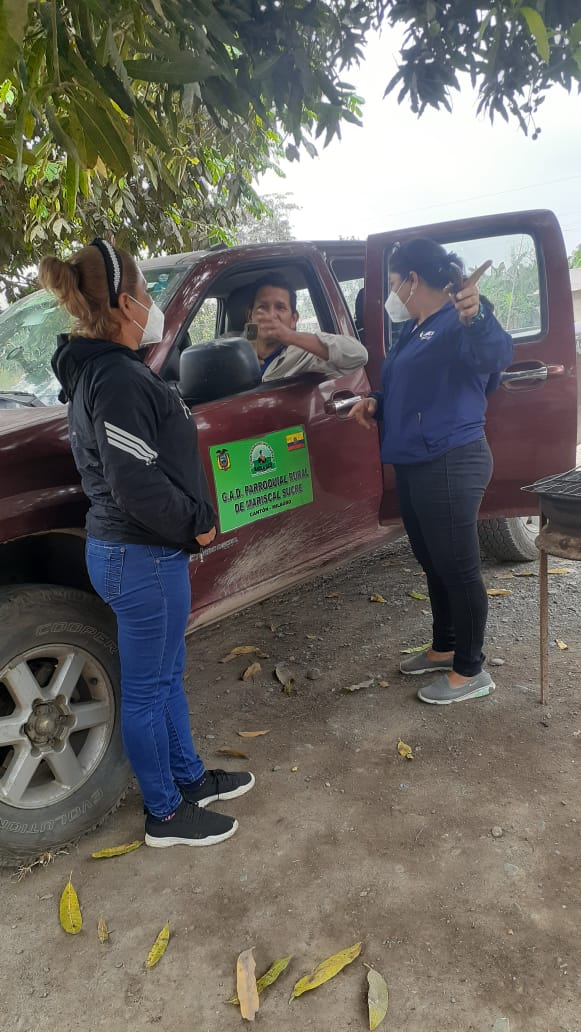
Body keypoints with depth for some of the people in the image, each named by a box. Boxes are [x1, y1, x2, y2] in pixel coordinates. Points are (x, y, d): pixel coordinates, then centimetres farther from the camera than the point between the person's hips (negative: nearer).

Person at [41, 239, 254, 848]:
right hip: (143, 557, -10)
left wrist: (189, 523, 12)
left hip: (126, 547, 10)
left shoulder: (95, 370, 11)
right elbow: (137, 484, -27)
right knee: (147, 688, 6)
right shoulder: (119, 378, -21)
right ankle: (166, 815, 25)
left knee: (166, 674, 22)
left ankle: (191, 779, 40)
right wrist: (197, 523, -12)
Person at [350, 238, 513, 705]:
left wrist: (477, 316, -55)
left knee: (458, 567, 0)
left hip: (451, 465, -10)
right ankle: (444, 648, 35)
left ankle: (471, 670, 14)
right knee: (433, 562, 19)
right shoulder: (413, 329, 17)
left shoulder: (459, 322, -13)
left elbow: (497, 354, -34)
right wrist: (376, 402, 10)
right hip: (414, 465, 10)